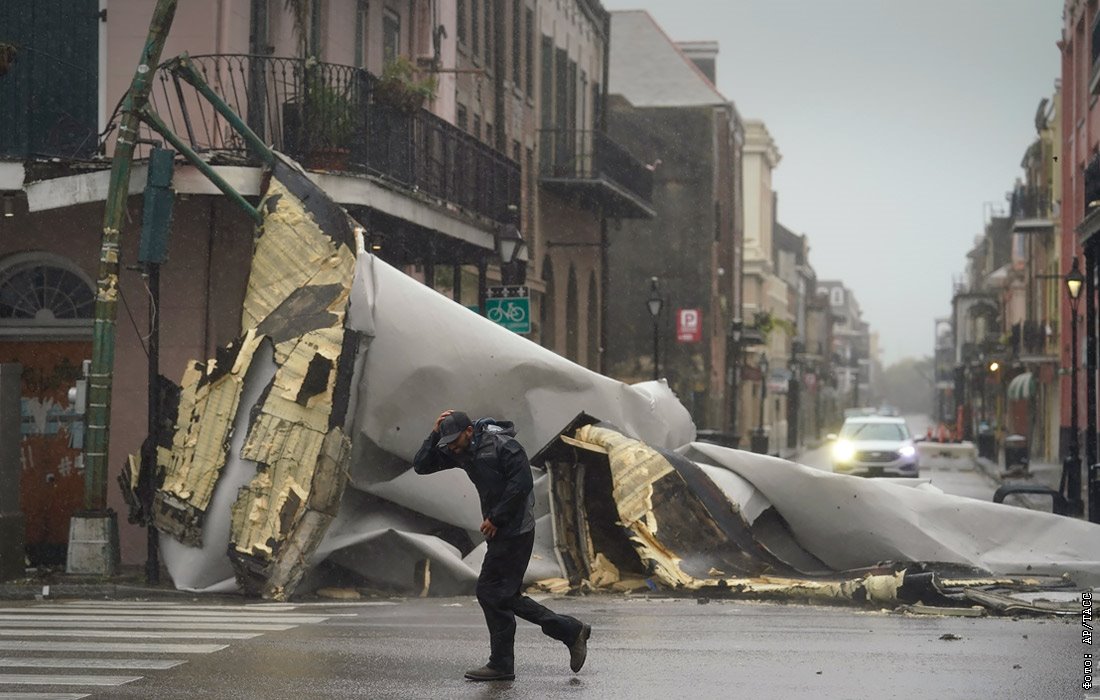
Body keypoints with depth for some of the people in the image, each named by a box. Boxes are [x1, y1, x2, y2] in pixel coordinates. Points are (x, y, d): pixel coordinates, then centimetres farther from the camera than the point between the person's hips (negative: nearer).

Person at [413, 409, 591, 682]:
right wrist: (435, 434, -3)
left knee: (491, 593, -7)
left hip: (514, 531, -10)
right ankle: (571, 631, 15)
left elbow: (522, 483, -21)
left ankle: (501, 665, 1)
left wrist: (495, 518, -18)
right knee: (503, 595, 10)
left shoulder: (502, 445, -15)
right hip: (500, 531, 10)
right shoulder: (459, 452, 9)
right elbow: (421, 465, 10)